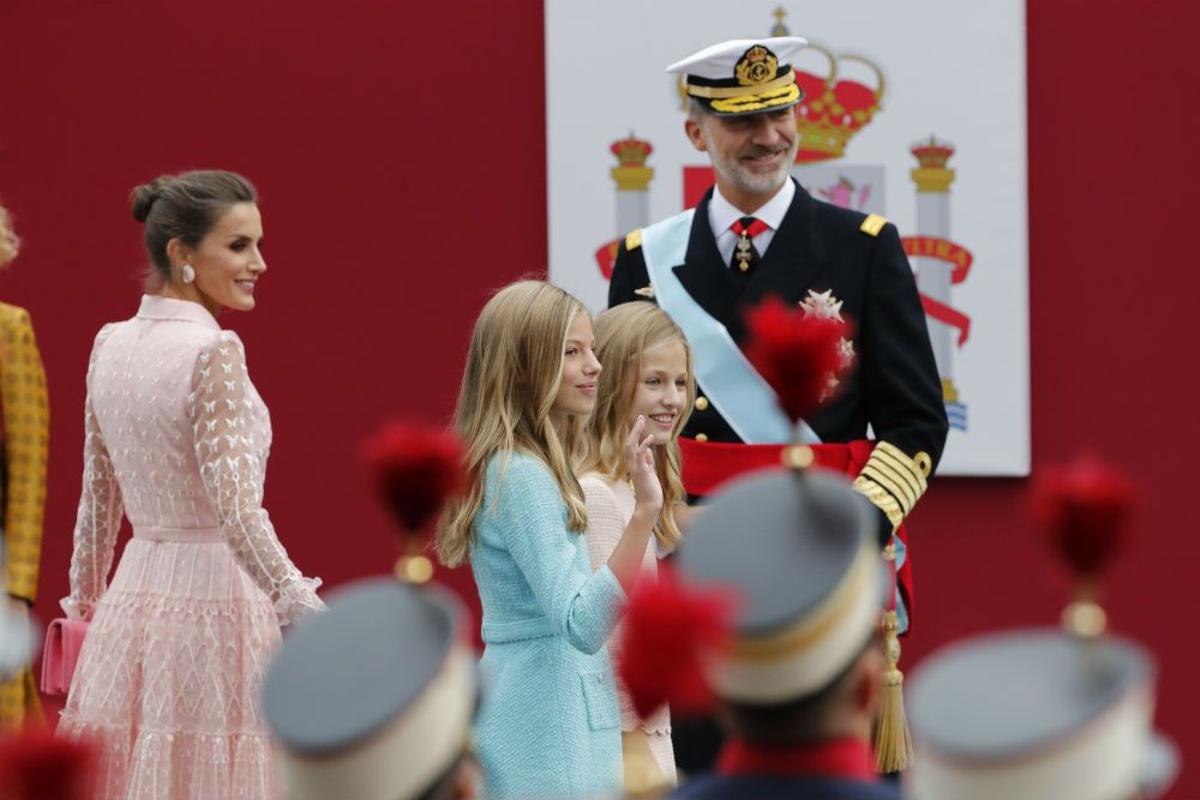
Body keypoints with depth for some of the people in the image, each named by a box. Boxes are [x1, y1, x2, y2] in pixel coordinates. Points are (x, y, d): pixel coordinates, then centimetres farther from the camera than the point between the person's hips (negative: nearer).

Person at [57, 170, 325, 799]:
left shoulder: (110, 345, 7)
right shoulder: (212, 352, -14)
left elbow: (97, 497, 15)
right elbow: (236, 510, -21)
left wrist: (87, 602, 26)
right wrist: (306, 613, -23)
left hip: (133, 602, 8)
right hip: (212, 602, -8)